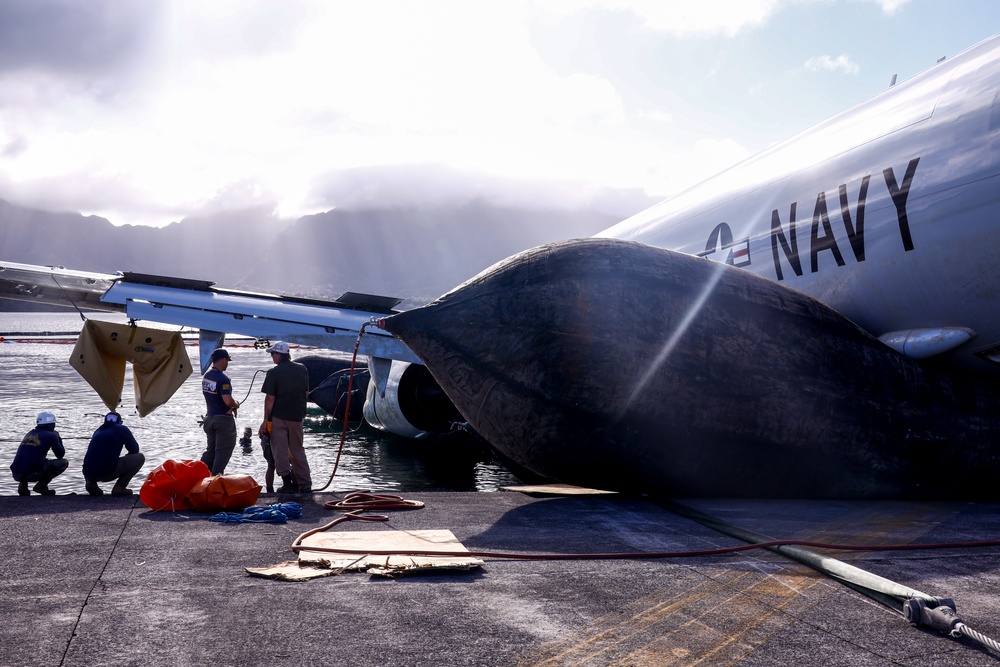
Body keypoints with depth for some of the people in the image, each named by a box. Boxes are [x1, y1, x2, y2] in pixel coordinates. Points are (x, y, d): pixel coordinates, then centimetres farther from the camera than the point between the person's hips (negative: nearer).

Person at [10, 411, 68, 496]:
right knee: (64, 462, 8)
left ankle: (22, 486, 19)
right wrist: (58, 438, 26)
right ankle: (41, 486, 1)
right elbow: (61, 455, 12)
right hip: (32, 474, -7)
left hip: (16, 475, 7)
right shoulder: (51, 435, 2)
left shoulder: (29, 434, 20)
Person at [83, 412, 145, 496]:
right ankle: (119, 488, 0)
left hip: (88, 474, 6)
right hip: (106, 473, -6)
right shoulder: (122, 429, 9)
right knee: (140, 457, 10)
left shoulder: (98, 431, 24)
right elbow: (135, 450, 12)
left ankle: (91, 483, 12)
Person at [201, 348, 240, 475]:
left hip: (210, 416, 8)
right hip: (223, 419, -8)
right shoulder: (223, 379, -21)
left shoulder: (206, 376, 7)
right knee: (223, 451, 2)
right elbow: (228, 401, -29)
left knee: (211, 449, 19)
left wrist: (230, 406, 11)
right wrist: (236, 404, -7)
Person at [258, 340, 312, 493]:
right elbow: (306, 393, 9)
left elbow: (270, 398, -11)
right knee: (297, 451, 14)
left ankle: (287, 483, 2)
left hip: (278, 417, -4)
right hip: (297, 416, 5)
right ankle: (305, 485, 14)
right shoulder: (302, 369, 4)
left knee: (280, 452, 4)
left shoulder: (274, 373, -10)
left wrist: (265, 420, -6)